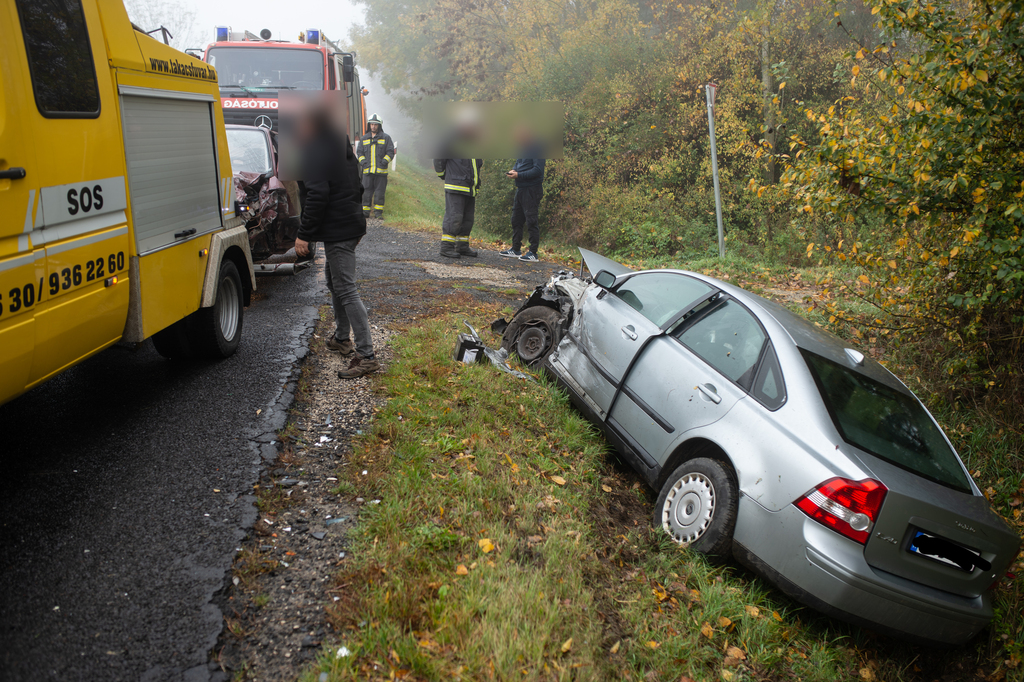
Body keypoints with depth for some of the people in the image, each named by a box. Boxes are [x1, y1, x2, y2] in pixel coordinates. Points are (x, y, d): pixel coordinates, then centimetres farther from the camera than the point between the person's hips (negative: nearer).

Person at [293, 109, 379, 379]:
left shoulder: (315, 151, -13)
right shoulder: (341, 146, 17)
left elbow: (317, 195, -22)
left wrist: (304, 234, -19)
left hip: (338, 230, -11)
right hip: (352, 224, 11)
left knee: (345, 289, -11)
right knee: (335, 279, 24)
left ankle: (366, 355, -12)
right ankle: (342, 339, 37)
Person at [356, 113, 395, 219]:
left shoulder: (386, 138, 6)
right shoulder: (364, 138, 15)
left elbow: (390, 152, 1)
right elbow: (359, 152, 16)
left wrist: (383, 162, -10)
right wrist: (363, 162, -1)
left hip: (381, 171, -2)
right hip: (367, 171, 2)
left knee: (379, 192, -2)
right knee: (366, 191, 0)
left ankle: (378, 212, 3)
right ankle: (365, 212, 6)